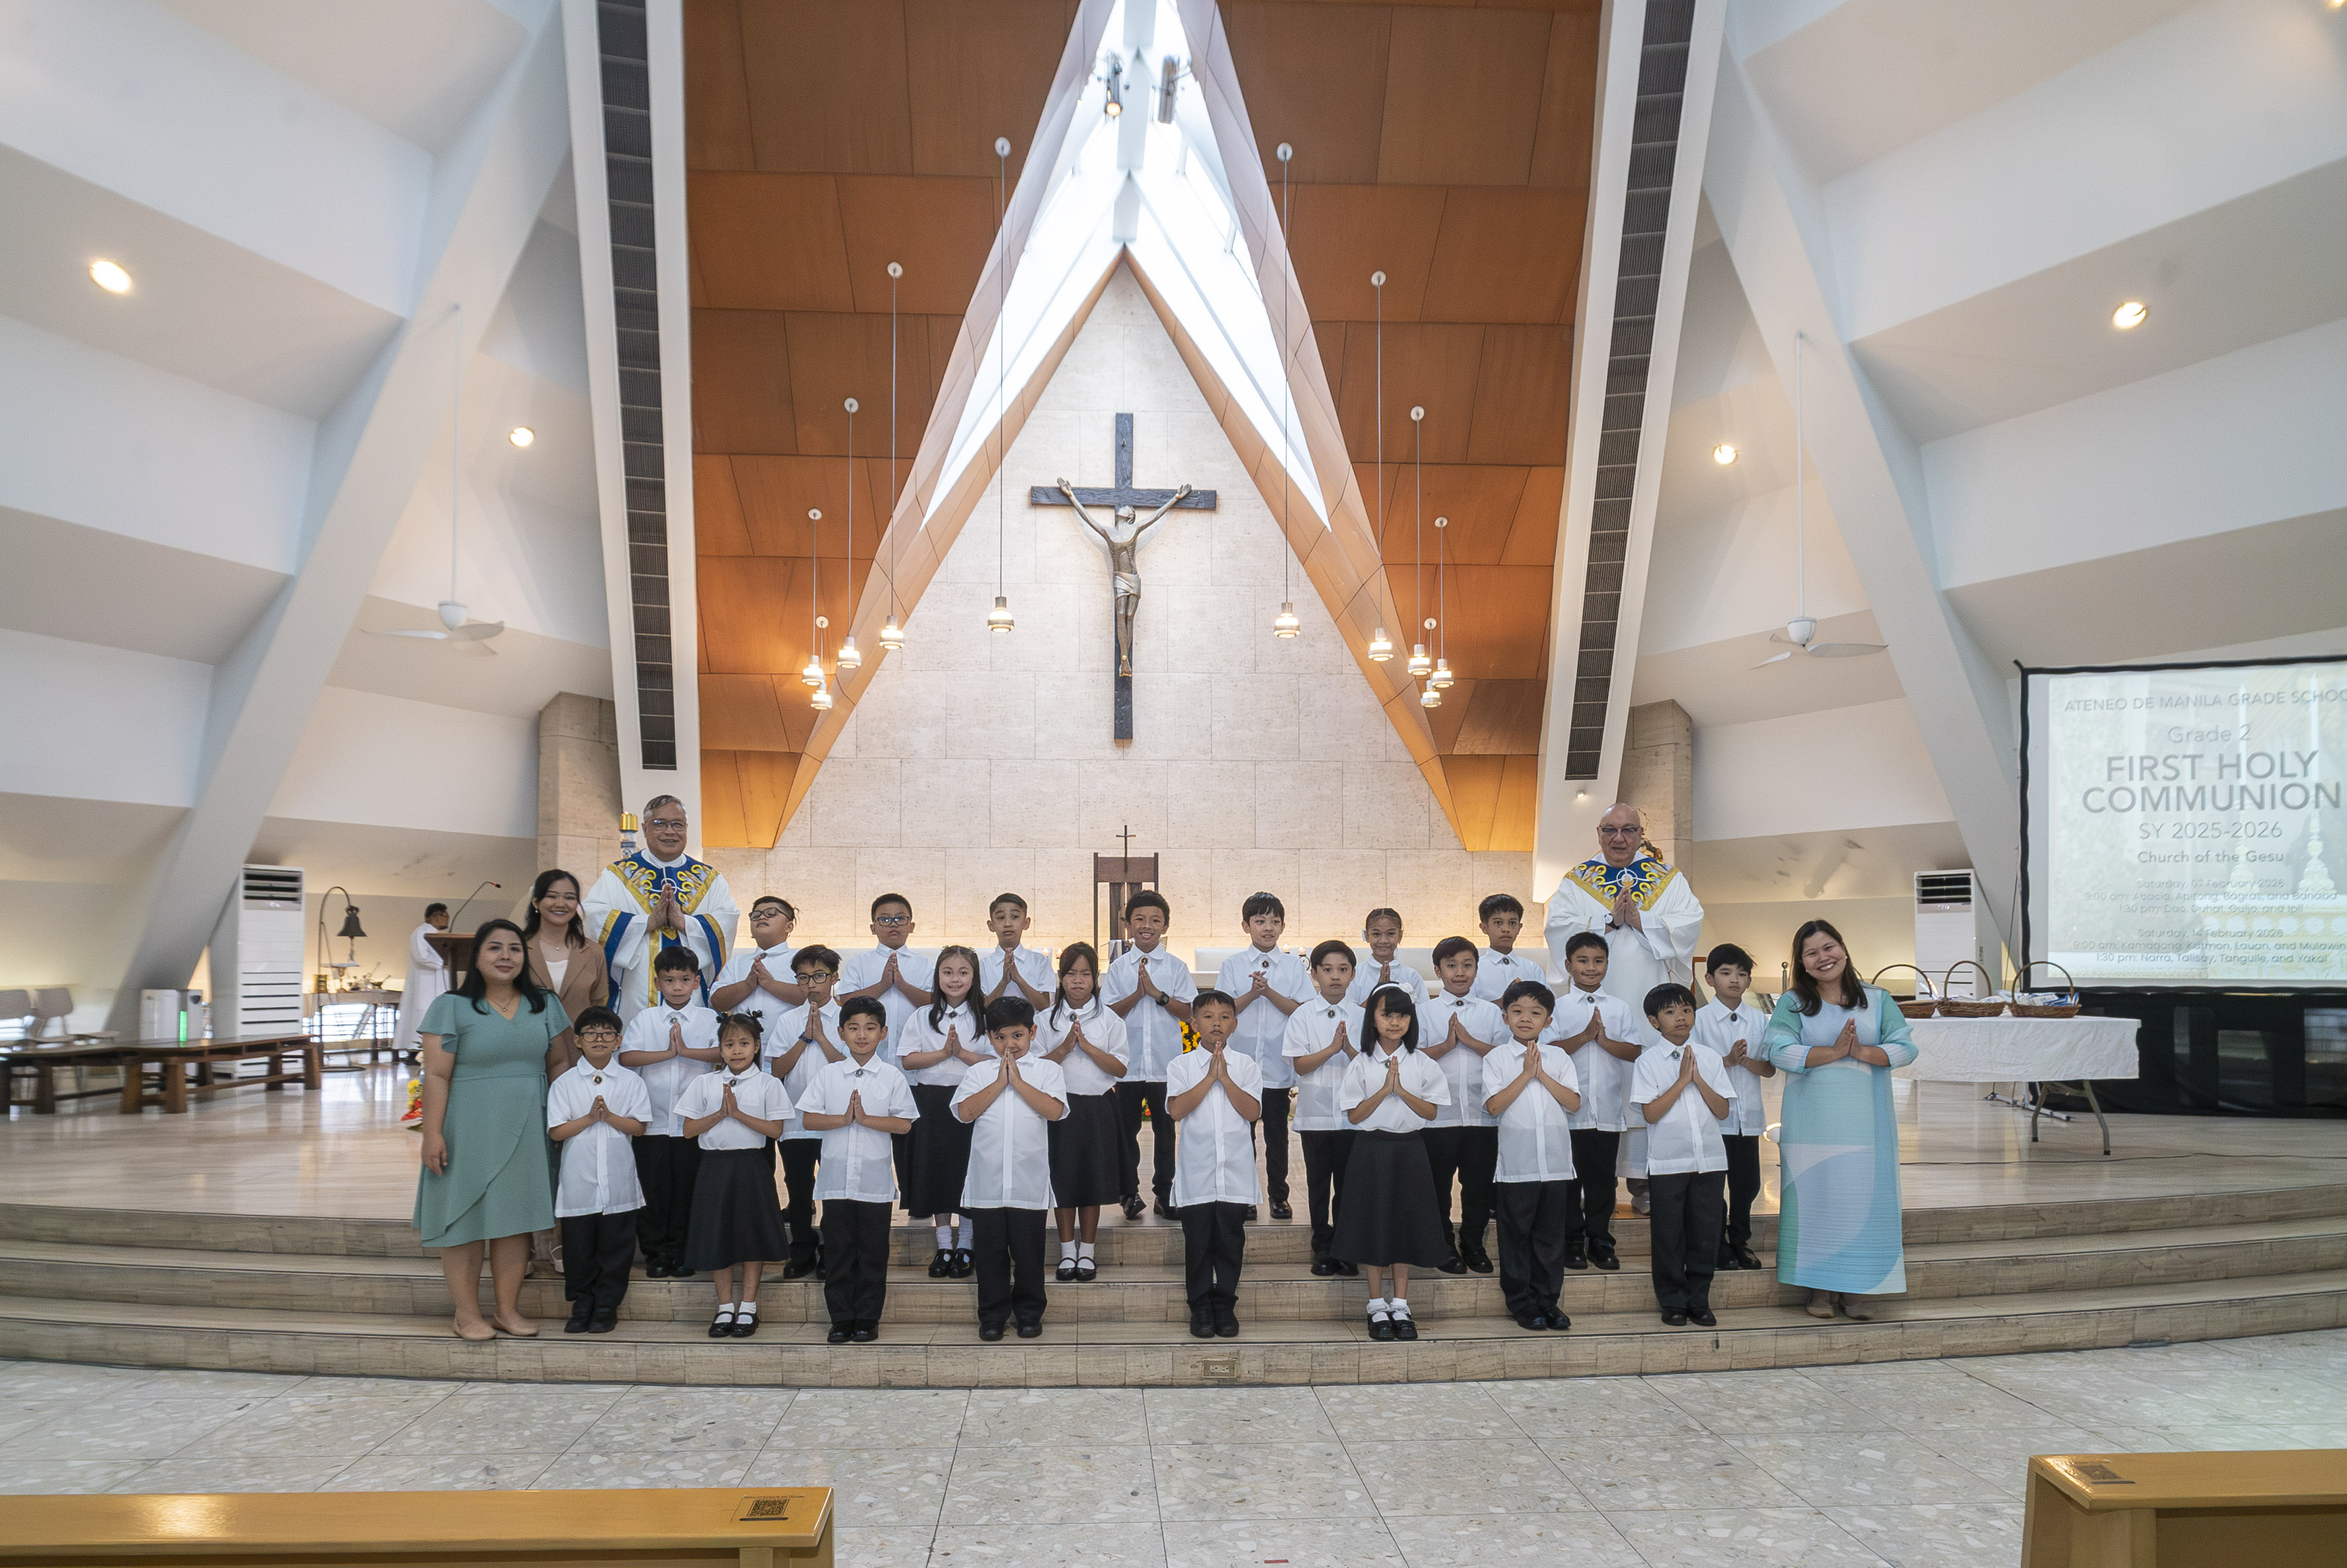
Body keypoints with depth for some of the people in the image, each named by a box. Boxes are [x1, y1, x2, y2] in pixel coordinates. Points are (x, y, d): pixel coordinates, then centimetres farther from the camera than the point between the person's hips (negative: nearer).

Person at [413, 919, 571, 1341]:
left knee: (516, 1218, 8)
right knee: (465, 1218, 1)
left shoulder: (543, 1005, 9)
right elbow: (437, 1076, -8)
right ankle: (468, 1314, 11)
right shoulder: (452, 1007, -4)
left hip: (526, 1130, 4)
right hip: (469, 1129, -4)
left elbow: (558, 1063, 13)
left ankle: (508, 1309, 17)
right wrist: (433, 1134, -14)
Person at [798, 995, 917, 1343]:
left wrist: (866, 1118, -16)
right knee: (837, 1250, 7)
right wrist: (843, 1119, -15)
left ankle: (867, 1319, 17)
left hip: (876, 1180, -1)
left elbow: (904, 1124, -6)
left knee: (873, 1252, 5)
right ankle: (841, 1319, 17)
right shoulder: (828, 1074, 3)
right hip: (836, 1179, 1)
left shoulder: (892, 1077, 0)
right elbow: (808, 1119, -1)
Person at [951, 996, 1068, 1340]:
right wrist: (999, 1083, -10)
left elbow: (1054, 1110, -12)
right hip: (986, 1180, 1)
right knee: (990, 1252, 8)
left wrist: (1018, 1081, -10)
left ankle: (1029, 1313, 22)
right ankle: (992, 1315, 21)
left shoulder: (1047, 1070, 4)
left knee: (1028, 1251, 7)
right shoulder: (980, 1072, 7)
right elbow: (965, 1112, -7)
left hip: (1030, 1180, -1)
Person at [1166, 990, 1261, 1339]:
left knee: (1231, 1241, 6)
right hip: (1196, 1172, -1)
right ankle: (1200, 1308, 18)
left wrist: (1225, 1077, -12)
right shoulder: (1182, 1065, 2)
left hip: (1235, 1172, 1)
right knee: (1198, 1242, 4)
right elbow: (1176, 1109, -13)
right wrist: (1210, 1077, -14)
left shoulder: (1245, 1065, 5)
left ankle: (1225, 1306, 20)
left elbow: (1252, 1111, -7)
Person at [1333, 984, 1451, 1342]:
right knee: (1373, 1226, 2)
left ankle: (1400, 1307, 16)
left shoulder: (1421, 1064, 1)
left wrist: (1402, 1091, -16)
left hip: (1409, 1151, 1)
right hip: (1372, 1151, -1)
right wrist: (1384, 1090, -18)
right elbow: (1354, 1116, -7)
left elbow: (1431, 1112, -3)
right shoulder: (1361, 1064, -3)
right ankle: (1378, 1308, 14)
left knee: (1405, 1225, 5)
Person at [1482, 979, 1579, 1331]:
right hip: (1516, 1162, -2)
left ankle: (1547, 1300, 20)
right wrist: (1526, 1074, -12)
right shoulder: (1497, 1058, 0)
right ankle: (1521, 1304, 16)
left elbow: (1574, 1103, -1)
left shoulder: (1558, 1057, 8)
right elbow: (1495, 1105, -11)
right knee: (1516, 1234, 5)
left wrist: (1543, 1075, -9)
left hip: (1556, 1160, 2)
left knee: (1551, 1235, 9)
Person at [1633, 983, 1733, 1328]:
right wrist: (1682, 1081, -13)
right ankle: (1673, 1302, 17)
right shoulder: (1648, 1062, -3)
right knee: (1669, 1235, 4)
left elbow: (1723, 1109, 2)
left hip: (1709, 1160, 3)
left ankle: (1699, 1302, 20)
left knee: (1705, 1233, 7)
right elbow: (1651, 1113, -11)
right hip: (1668, 1163, -3)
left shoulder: (1709, 1057, 6)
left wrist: (1698, 1078, -11)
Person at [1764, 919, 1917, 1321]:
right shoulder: (1792, 1004, 4)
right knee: (1816, 1199, 0)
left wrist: (1862, 1052, -14)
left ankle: (1856, 1290, 12)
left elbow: (1906, 1047, 1)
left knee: (1864, 1201, 1)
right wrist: (1834, 1052, -15)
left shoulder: (1877, 1000, 10)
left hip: (1866, 1125, 1)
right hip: (1812, 1126, -1)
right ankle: (1820, 1288, 12)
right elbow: (1779, 1050, -10)